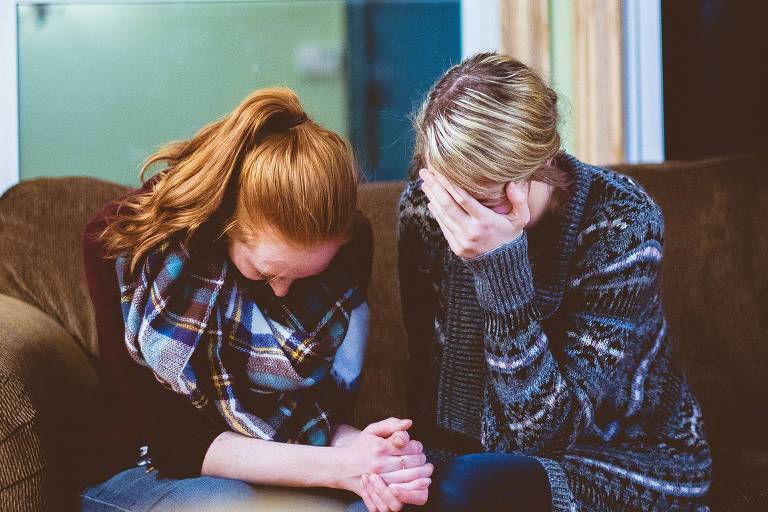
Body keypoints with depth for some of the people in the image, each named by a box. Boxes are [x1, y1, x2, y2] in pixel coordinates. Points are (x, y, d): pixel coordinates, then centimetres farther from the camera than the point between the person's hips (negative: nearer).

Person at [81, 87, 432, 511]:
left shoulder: (350, 241, -12)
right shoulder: (120, 242, -21)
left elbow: (326, 411, -8)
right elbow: (170, 441, -21)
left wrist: (359, 452, -33)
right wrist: (335, 467, -33)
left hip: (287, 458, 3)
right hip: (155, 470, -3)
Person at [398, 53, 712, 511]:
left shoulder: (620, 221, -21)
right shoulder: (424, 206, -9)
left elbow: (546, 429, -24)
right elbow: (428, 380, 1)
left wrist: (501, 266, -32)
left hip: (633, 468, -4)